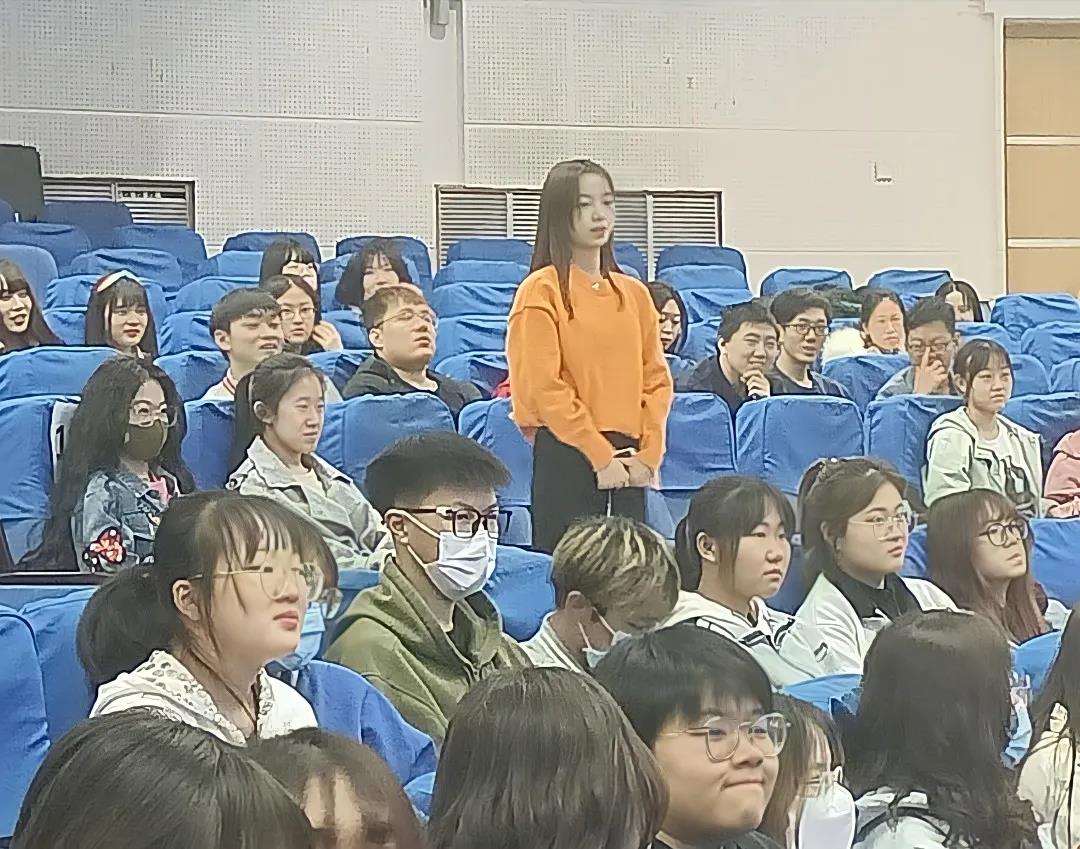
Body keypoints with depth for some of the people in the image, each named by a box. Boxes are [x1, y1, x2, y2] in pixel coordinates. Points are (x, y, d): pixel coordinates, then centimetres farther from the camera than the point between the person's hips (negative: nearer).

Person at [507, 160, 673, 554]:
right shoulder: (542, 290, -4)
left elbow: (656, 378, 11)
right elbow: (544, 386, -10)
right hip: (566, 457, -5)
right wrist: (600, 454, -13)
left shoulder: (634, 293, 13)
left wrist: (649, 452, -2)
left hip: (629, 463, 5)